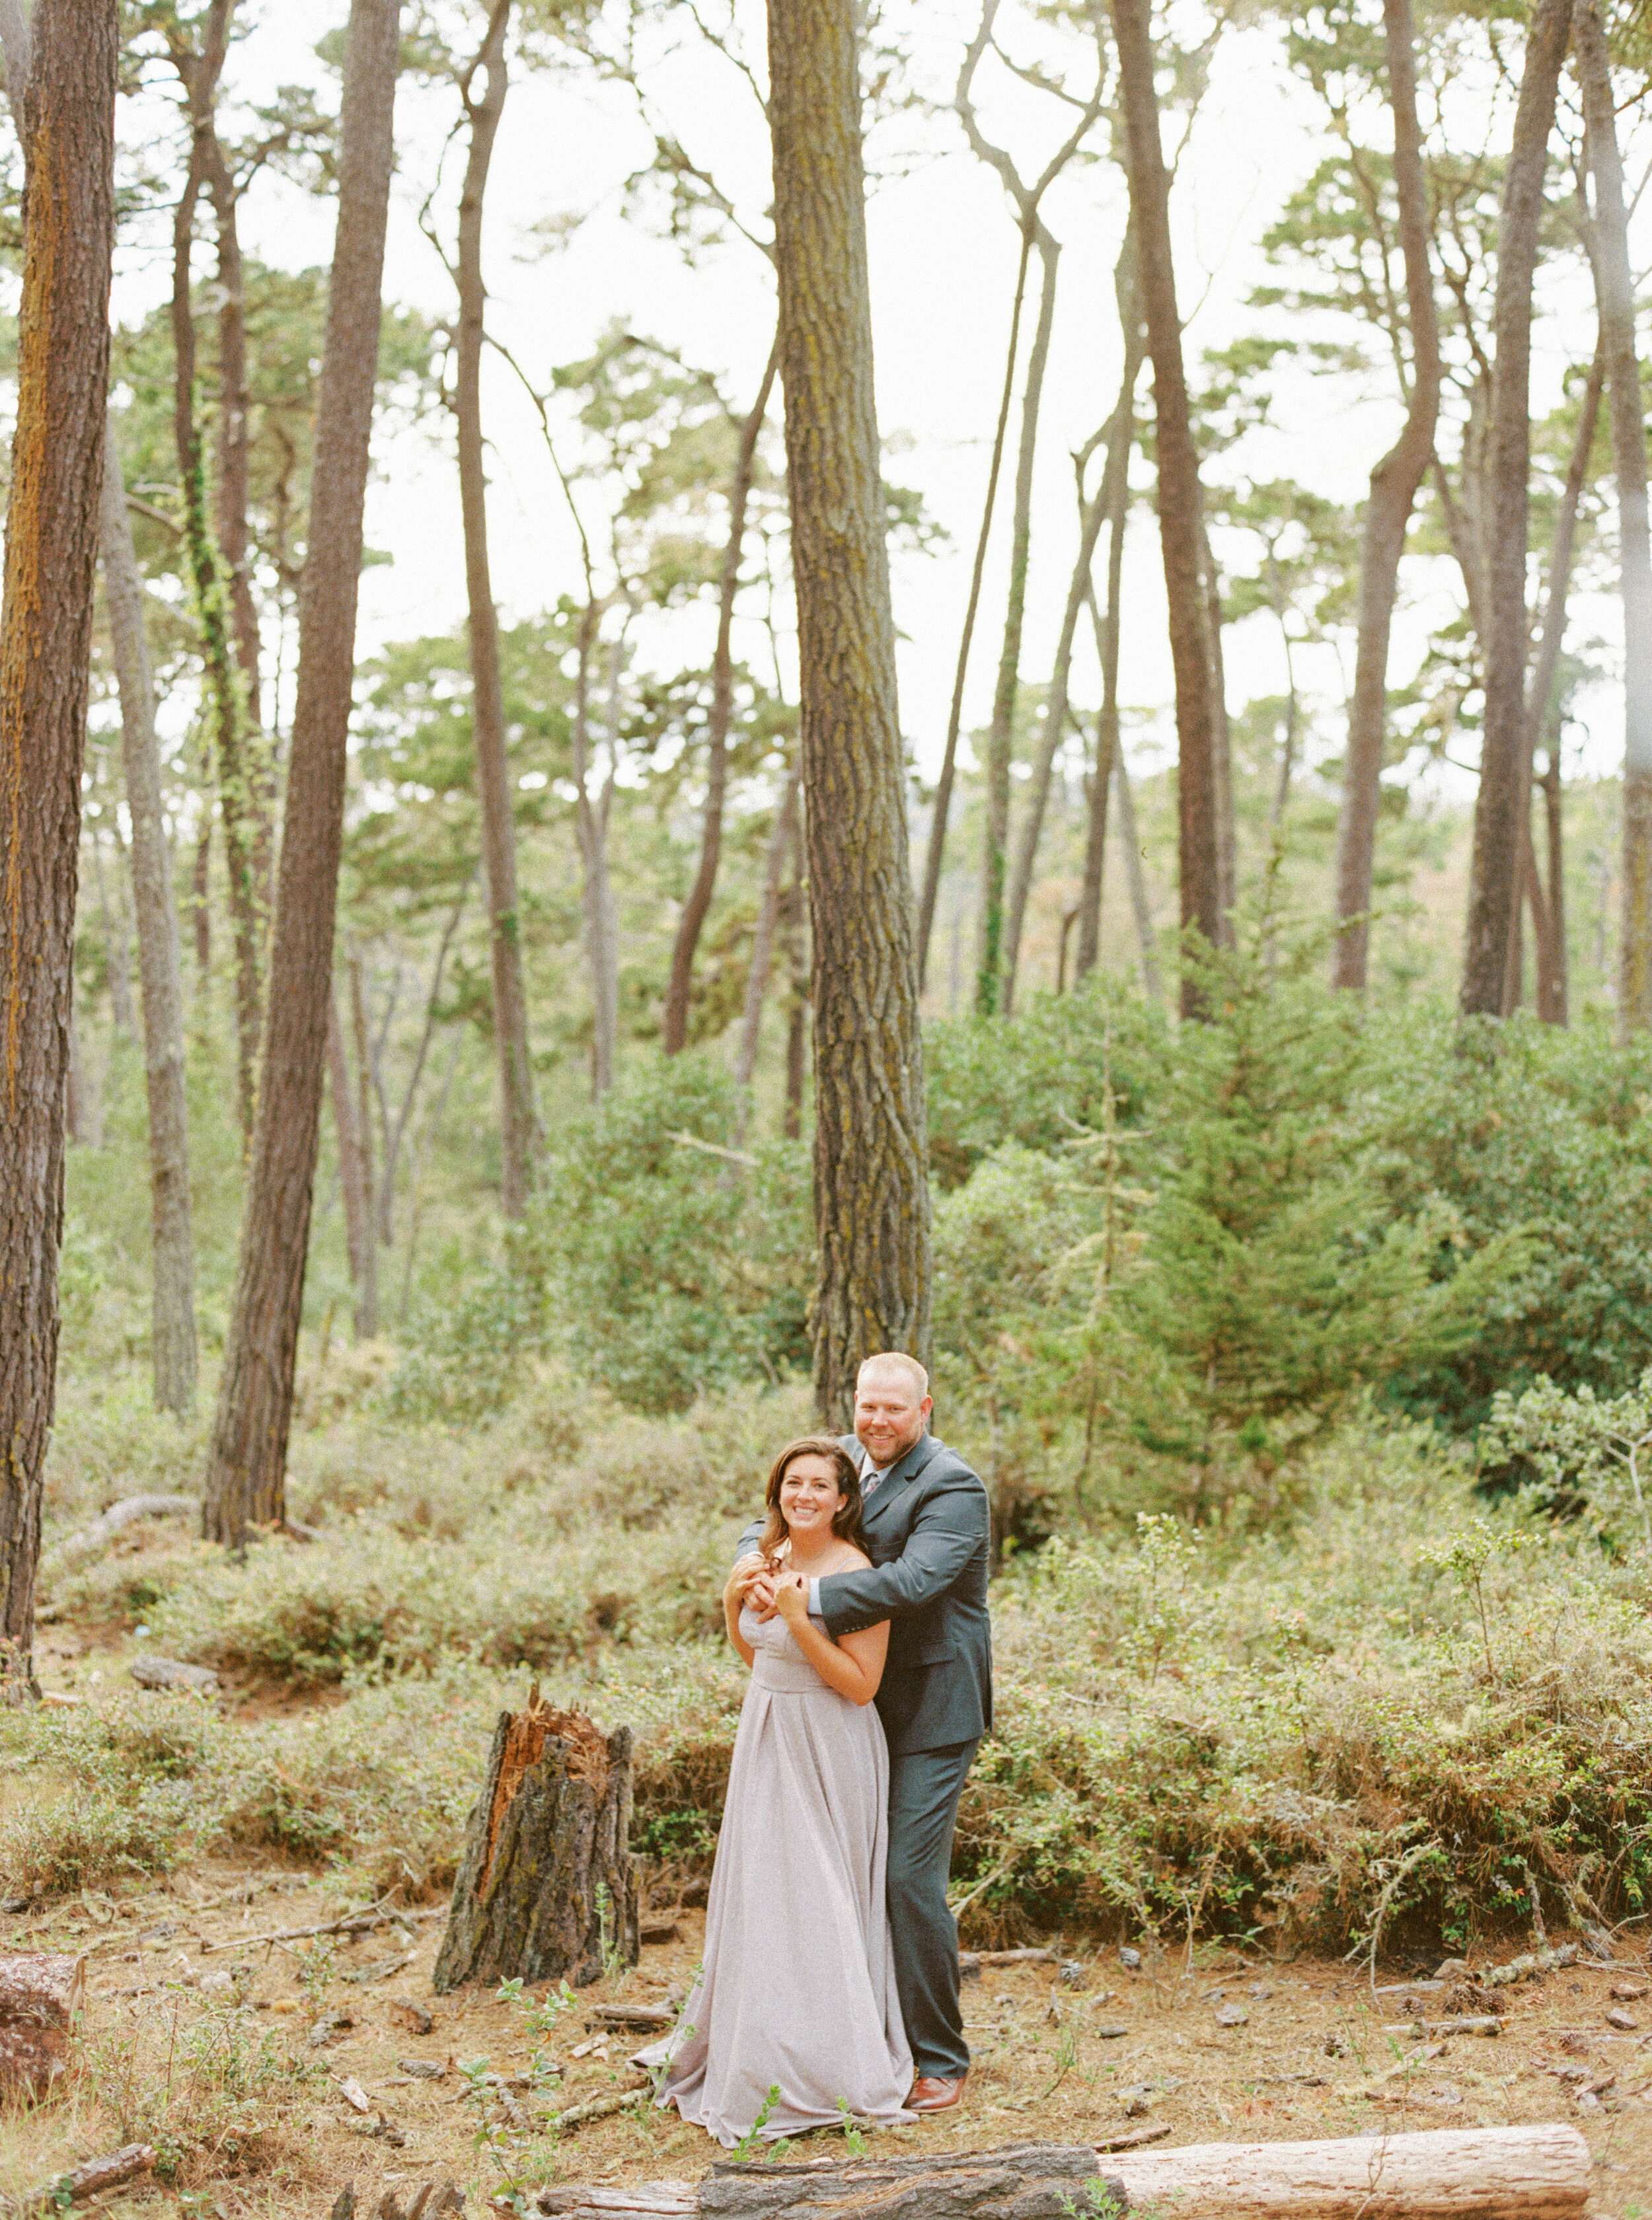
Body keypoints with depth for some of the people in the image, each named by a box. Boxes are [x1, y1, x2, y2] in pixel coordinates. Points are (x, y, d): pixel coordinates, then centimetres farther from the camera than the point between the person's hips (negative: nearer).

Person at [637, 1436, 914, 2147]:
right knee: (757, 1895, 17)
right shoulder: (772, 1556, 5)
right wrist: (734, 1601, -1)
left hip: (827, 1759, -8)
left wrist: (797, 1617, -27)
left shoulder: (854, 1573, -19)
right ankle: (746, 2051, 32)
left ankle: (831, 2074, 12)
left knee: (813, 1905, -1)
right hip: (767, 1743, 8)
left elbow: (861, 1685, -21)